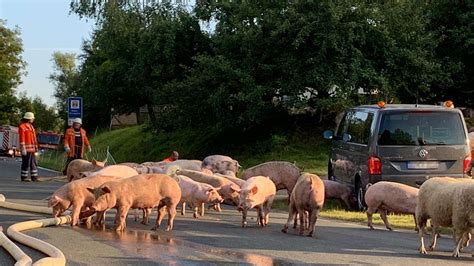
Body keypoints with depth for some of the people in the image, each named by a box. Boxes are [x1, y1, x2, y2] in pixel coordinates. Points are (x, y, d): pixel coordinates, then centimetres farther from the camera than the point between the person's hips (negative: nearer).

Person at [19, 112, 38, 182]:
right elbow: (22, 139, -15)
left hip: (32, 149, 9)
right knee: (26, 163, -5)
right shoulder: (22, 127, -10)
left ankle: (34, 177, 14)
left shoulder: (31, 126, 18)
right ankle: (24, 177, 1)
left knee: (33, 163, 10)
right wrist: (23, 149, -19)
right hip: (26, 149, -9)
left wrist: (36, 147, 18)